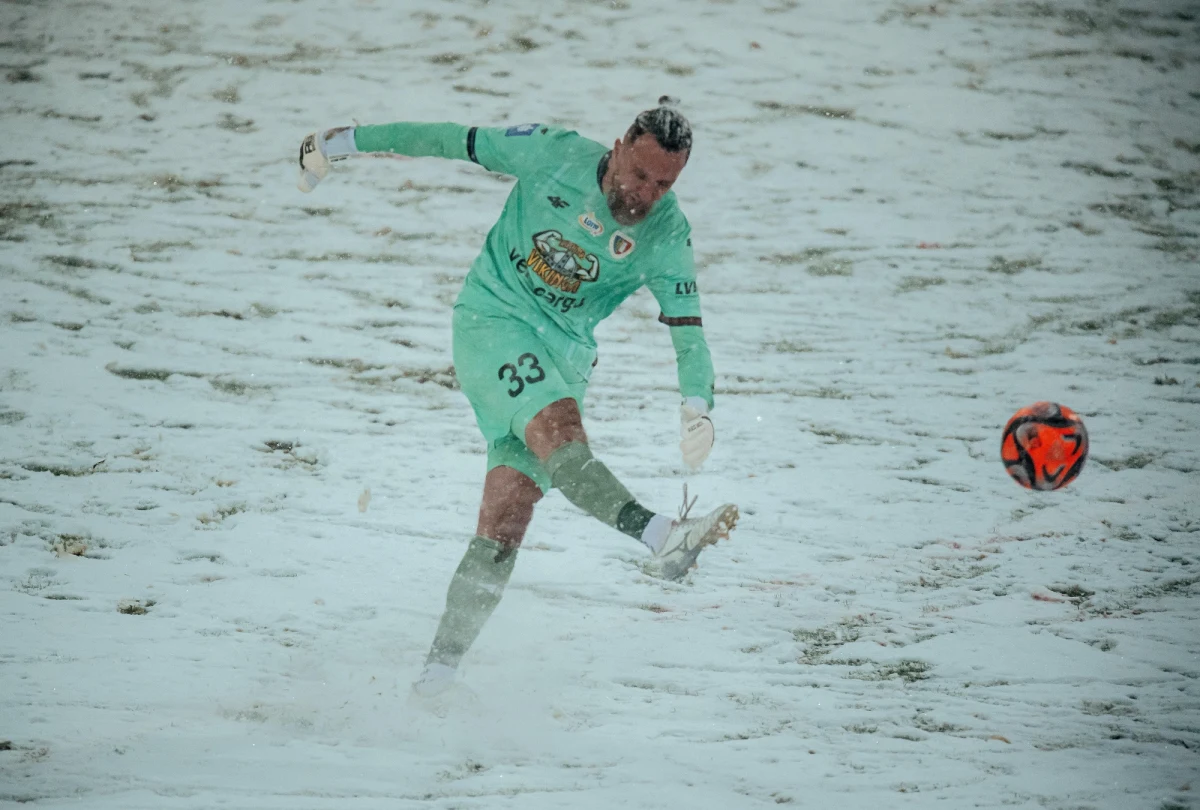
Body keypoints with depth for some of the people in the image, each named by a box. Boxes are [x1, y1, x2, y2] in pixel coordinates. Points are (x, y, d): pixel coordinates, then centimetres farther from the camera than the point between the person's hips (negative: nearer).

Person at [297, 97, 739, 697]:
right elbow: (452, 141, -2)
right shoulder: (555, 155, -11)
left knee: (507, 514, -7)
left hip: (564, 352, 3)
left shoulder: (667, 237, -7)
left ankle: (445, 657, 0)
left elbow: (687, 329, -12)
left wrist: (696, 405, -30)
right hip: (493, 318, -3)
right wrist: (345, 142, 3)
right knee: (557, 423, -32)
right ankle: (660, 535, -51)